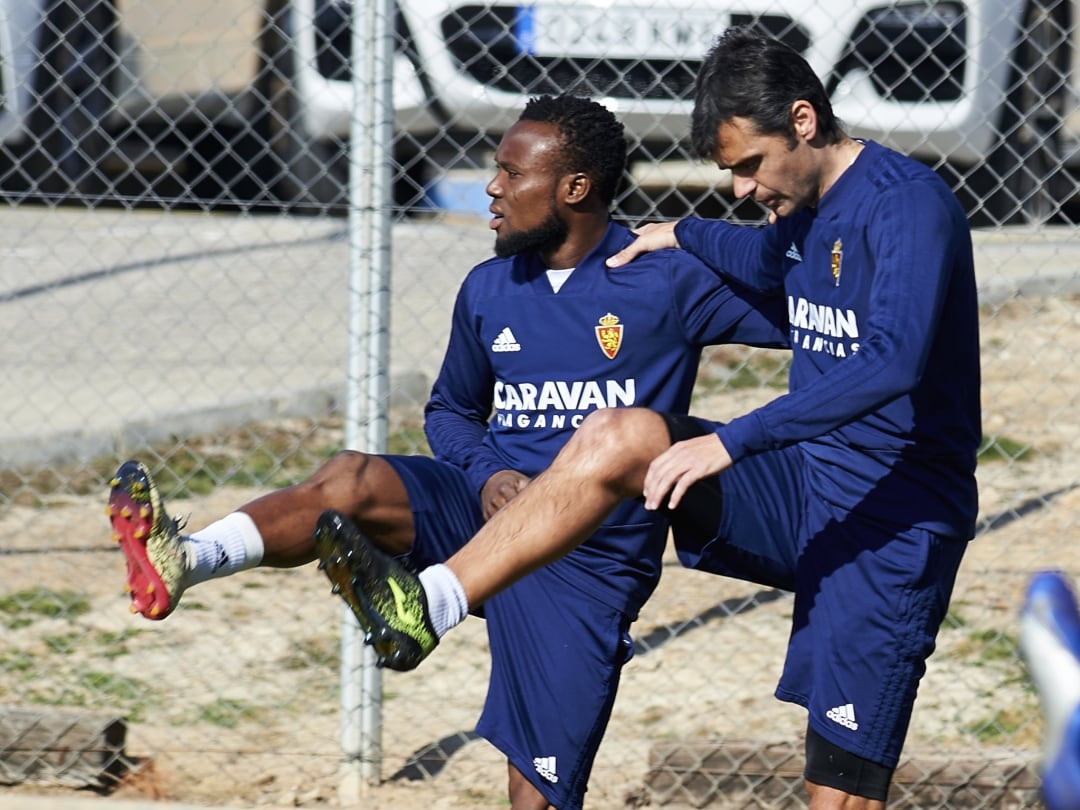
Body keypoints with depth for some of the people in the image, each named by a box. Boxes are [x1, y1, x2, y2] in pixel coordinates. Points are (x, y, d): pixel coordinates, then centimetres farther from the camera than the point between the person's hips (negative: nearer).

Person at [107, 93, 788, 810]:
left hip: (593, 557, -4)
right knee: (352, 482, -27)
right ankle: (183, 562, -48)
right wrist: (486, 473, 2)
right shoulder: (489, 290, 11)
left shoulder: (670, 279, -4)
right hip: (492, 508, 4)